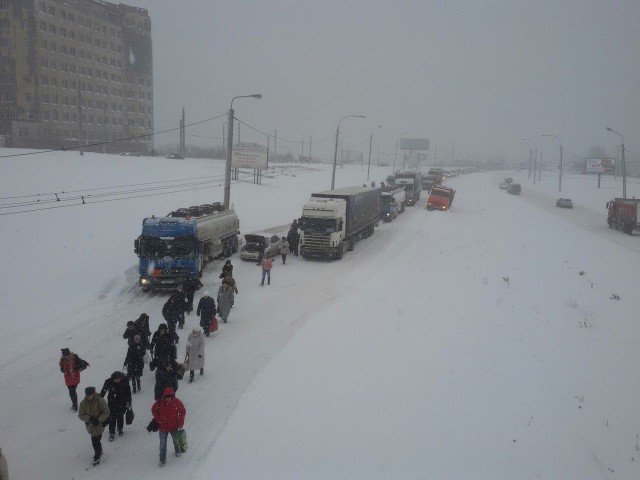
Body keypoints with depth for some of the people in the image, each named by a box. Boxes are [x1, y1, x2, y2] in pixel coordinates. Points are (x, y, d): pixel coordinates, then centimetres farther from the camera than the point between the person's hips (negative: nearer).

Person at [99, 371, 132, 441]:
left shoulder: (124, 381, -14)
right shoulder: (108, 382, -16)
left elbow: (128, 392, -1)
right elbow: (103, 391, -1)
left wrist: (129, 402, 3)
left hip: (122, 402, 1)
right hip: (112, 403, 0)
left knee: (120, 416, 12)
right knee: (112, 417, -3)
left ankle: (120, 429, 36)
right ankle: (112, 433, 10)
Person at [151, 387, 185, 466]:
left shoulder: (176, 402, -19)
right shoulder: (159, 402, -19)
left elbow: (183, 412, -7)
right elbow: (154, 410, 1)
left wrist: (180, 423, -10)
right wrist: (158, 419, -6)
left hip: (174, 427, 1)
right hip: (163, 427, -1)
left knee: (176, 441, 23)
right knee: (162, 444, 5)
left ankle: (177, 451, 52)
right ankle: (162, 459, 22)